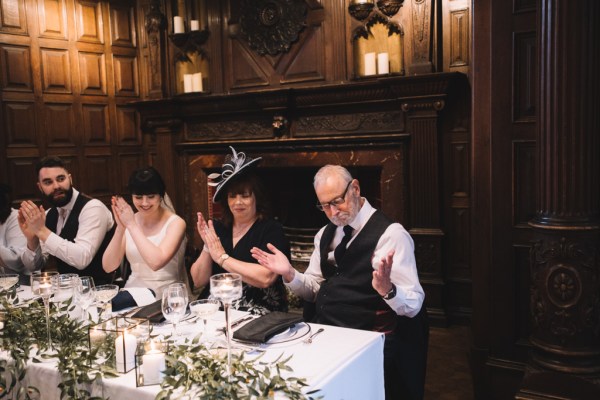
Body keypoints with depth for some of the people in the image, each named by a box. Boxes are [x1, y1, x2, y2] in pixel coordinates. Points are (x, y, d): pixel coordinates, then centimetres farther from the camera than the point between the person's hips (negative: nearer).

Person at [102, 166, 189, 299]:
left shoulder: (175, 223, -8)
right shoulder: (129, 221, 5)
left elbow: (157, 262, -25)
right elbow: (108, 267, -2)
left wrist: (131, 225, -17)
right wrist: (120, 228, -13)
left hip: (166, 295, -4)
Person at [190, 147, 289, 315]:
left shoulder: (271, 230, -2)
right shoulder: (217, 229, 12)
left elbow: (265, 278, -17)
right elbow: (198, 281, 10)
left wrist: (222, 257, -10)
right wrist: (207, 247, -6)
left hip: (256, 314, -4)